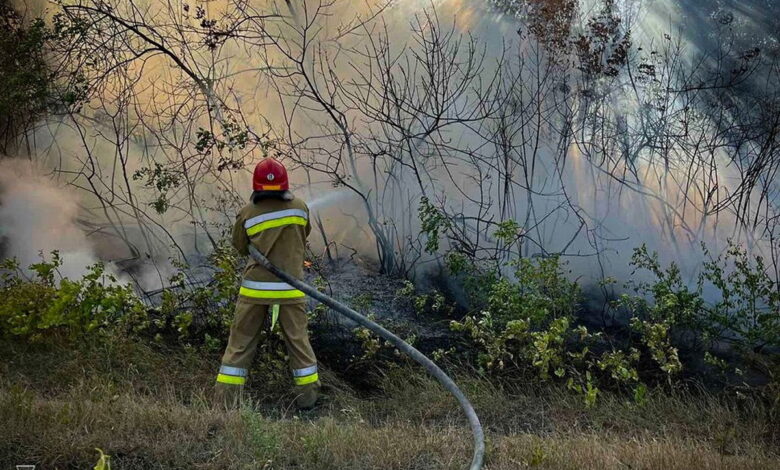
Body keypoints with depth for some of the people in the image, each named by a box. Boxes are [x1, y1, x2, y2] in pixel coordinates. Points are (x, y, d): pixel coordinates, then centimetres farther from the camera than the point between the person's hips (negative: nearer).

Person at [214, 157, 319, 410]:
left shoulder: (247, 213, -6)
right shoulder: (300, 208, -3)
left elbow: (241, 247, 7)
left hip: (255, 287, 0)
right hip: (290, 289, 1)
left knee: (241, 342, 6)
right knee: (298, 340, 13)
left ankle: (225, 400, 6)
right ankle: (308, 396, 21)